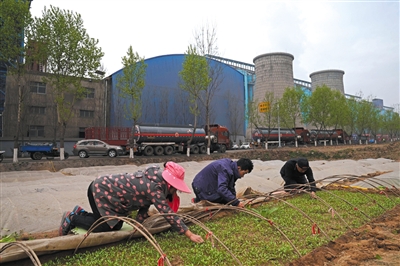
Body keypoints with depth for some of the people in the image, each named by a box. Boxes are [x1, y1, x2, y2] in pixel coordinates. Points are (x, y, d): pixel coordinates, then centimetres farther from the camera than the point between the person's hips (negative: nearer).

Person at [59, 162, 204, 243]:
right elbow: (168, 214, -31)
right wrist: (190, 234, -27)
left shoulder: (155, 180, -1)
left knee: (115, 227, 13)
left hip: (108, 189, 9)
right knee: (105, 228, -4)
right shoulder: (155, 187, -30)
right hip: (100, 190, -9)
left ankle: (81, 212, 27)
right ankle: (72, 218, 11)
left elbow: (144, 205, 3)